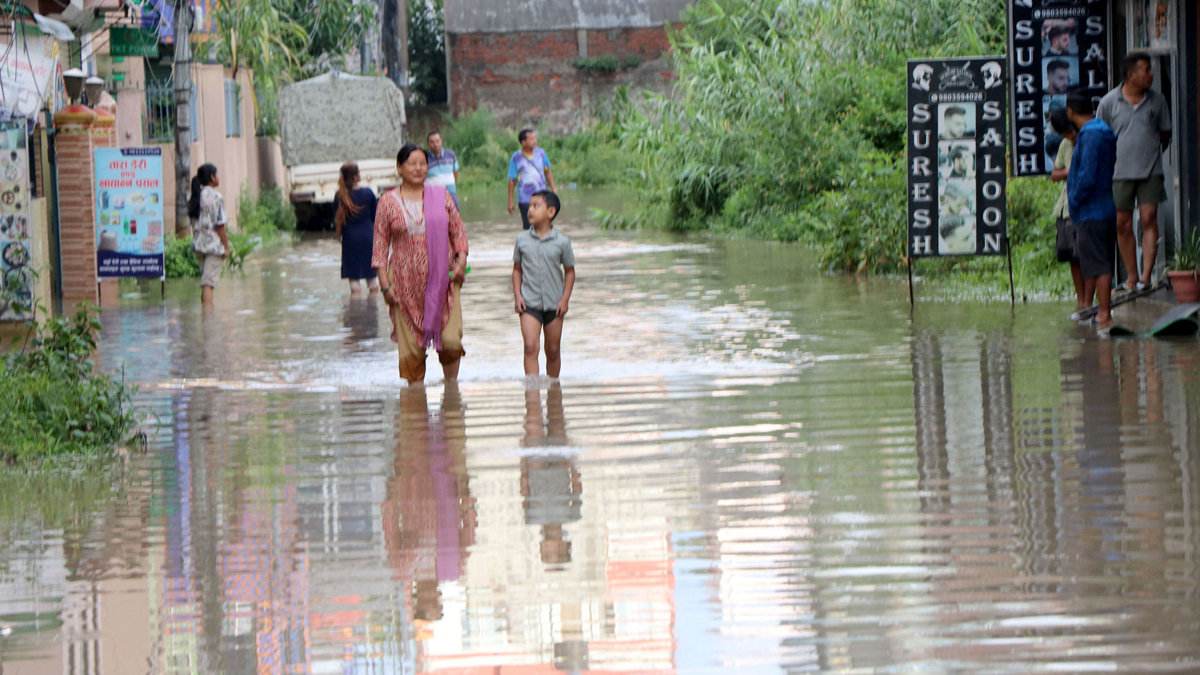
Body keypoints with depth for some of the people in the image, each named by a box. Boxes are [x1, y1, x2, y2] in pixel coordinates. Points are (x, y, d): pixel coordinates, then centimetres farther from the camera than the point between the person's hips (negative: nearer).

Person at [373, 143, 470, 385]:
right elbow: (380, 245, 3)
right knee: (411, 348, -2)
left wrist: (461, 262, -4)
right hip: (406, 283, -1)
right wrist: (385, 284, -4)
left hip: (442, 281, 1)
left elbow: (458, 232, 12)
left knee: (451, 341, -9)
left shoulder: (441, 195, 7)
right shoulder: (388, 202, 3)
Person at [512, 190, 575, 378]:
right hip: (529, 304, 0)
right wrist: (517, 295, -2)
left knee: (553, 351, 10)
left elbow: (569, 271, 4)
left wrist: (565, 299, -3)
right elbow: (517, 269, 9)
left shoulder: (562, 242, -4)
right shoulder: (522, 240, 0)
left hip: (554, 305, 0)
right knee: (530, 347, -15)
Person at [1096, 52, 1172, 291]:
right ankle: (1132, 276, 13)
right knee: (1123, 225, 2)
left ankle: (1146, 275, -11)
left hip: (1150, 171, 1)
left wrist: (1152, 153, 9)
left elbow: (1165, 134, 15)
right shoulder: (1109, 102, -1)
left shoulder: (1157, 100, 4)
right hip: (1120, 173, 0)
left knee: (1149, 219, -9)